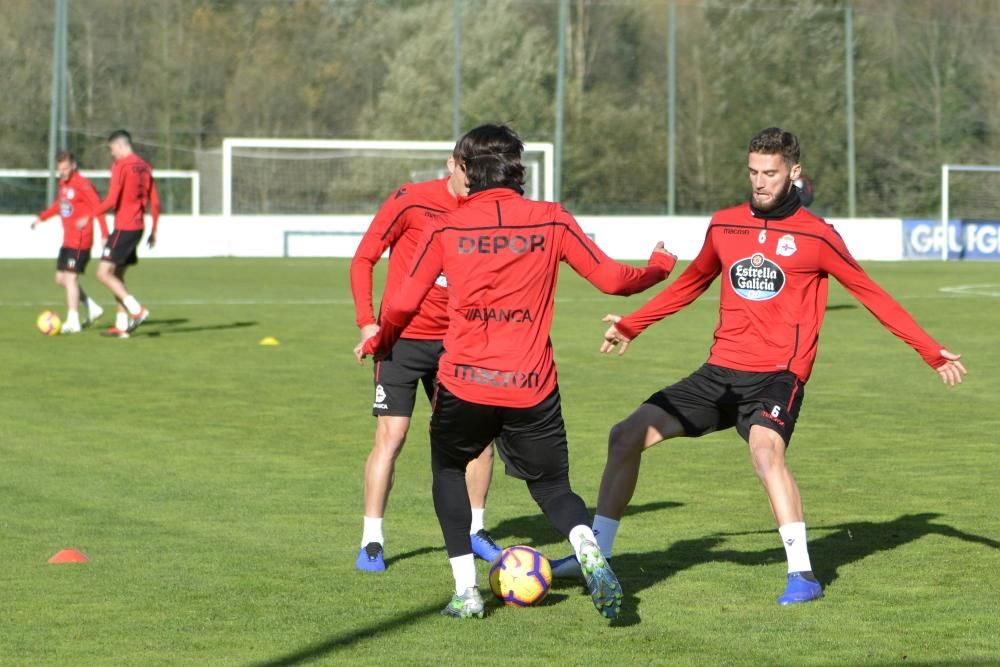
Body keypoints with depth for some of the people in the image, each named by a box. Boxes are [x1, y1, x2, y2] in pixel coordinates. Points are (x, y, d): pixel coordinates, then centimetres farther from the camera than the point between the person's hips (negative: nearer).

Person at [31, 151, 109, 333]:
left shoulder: (83, 184, -15)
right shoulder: (63, 184, 11)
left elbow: (98, 207, -18)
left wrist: (104, 234, -22)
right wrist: (41, 218, 32)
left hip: (80, 241, -9)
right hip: (67, 240, 9)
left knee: (71, 277, -9)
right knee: (61, 278, 11)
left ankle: (73, 321, -4)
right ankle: (93, 308, 19)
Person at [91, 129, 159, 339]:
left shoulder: (121, 166, -12)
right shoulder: (144, 166, 13)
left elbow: (111, 201, -18)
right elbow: (154, 201, 14)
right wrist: (154, 231, 19)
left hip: (123, 227, -9)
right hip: (138, 227, 9)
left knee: (103, 273, -8)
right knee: (117, 276, 15)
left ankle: (137, 310, -16)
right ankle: (121, 325, 12)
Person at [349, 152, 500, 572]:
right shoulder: (411, 202, -11)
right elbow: (363, 260, -7)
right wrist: (367, 323, -16)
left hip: (454, 342, 4)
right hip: (402, 337, -4)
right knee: (391, 436, -10)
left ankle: (474, 530, 18)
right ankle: (371, 542, -1)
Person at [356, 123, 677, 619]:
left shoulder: (445, 228, 1)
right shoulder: (552, 221, 2)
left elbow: (403, 304, 6)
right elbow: (611, 279, 6)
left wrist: (375, 343, 26)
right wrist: (660, 266, 27)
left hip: (464, 385, -1)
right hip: (533, 389, 1)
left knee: (448, 470, 25)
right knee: (551, 485, 17)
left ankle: (466, 591, 13)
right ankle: (590, 554, -16)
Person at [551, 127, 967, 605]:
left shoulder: (815, 235, -4)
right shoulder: (724, 225, 9)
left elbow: (871, 295, 1)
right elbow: (691, 284, 26)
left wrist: (932, 352, -3)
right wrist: (630, 326, 27)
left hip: (776, 377, -5)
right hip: (720, 372, 5)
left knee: (765, 452, -34)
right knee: (627, 435, -1)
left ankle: (802, 575, -27)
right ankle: (596, 553, 13)